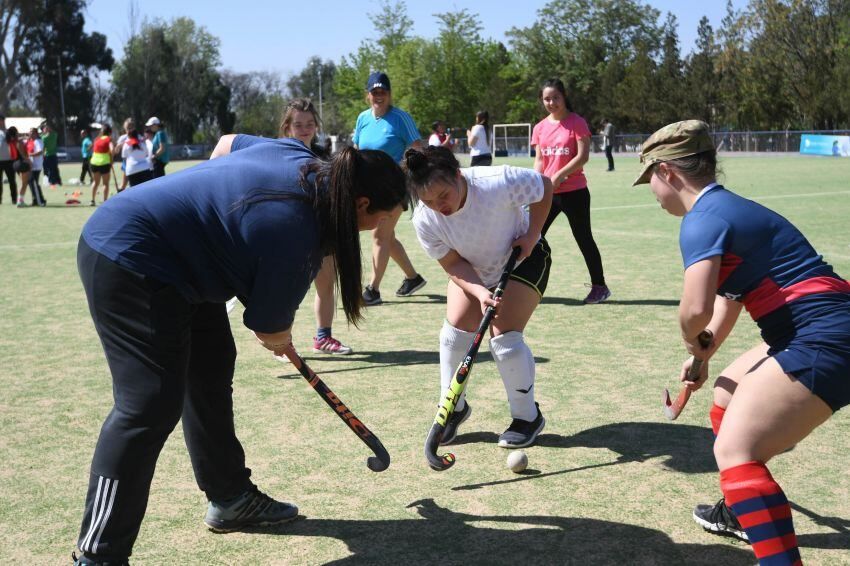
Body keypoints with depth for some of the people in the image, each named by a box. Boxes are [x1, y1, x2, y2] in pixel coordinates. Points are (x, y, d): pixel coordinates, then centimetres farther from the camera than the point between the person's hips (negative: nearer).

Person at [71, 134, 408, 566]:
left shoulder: (300, 158, -1)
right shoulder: (297, 236, -26)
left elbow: (227, 143, 19)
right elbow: (271, 332, -13)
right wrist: (281, 339, 11)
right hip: (129, 264, -11)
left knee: (211, 373, 17)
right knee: (150, 407, -15)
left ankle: (230, 498, 31)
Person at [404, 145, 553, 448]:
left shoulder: (498, 182, -37)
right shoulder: (424, 220, -25)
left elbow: (544, 186, -17)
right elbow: (454, 265, -19)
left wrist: (531, 234, -20)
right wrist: (480, 292, -36)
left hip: (523, 258, -4)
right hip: (473, 270, 4)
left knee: (504, 337, -15)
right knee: (455, 328, -8)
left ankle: (528, 417, 5)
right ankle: (454, 407, 15)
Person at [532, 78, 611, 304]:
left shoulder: (577, 123, -7)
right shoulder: (540, 127, 9)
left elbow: (583, 156, -13)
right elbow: (539, 160, 11)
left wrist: (559, 175, -19)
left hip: (574, 192, -5)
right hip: (547, 192, 5)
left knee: (584, 239, 1)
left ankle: (599, 286, 13)